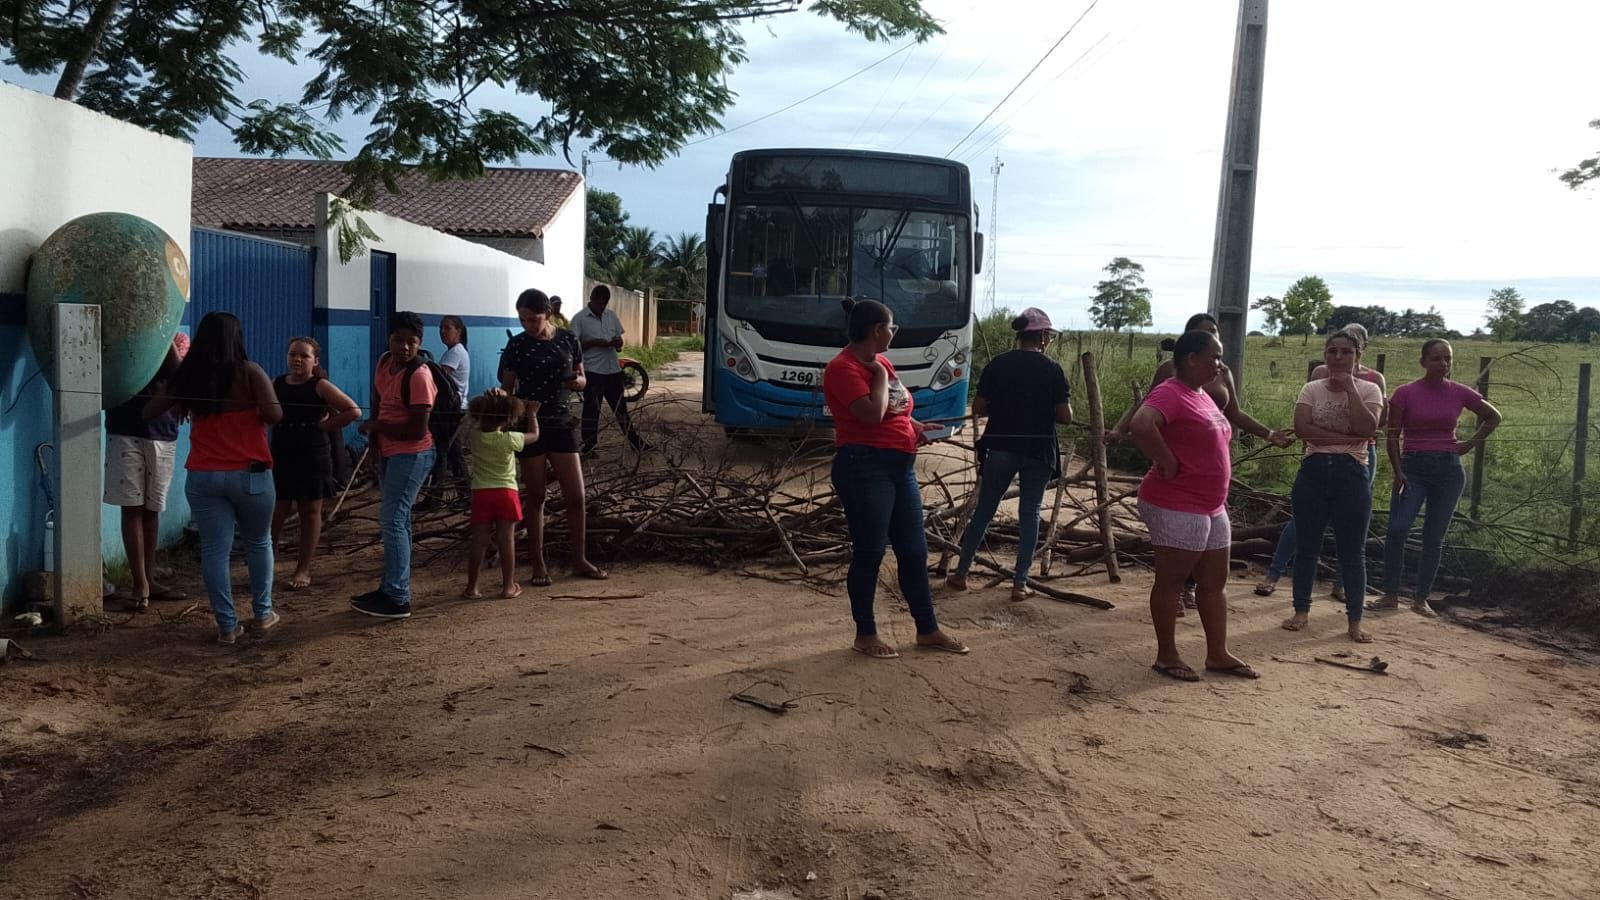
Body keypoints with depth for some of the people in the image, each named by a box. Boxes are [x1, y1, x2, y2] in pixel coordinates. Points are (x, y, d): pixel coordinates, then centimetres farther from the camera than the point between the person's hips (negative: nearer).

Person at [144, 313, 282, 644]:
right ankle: (263, 612, 26)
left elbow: (149, 412, 12)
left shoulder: (186, 376, 3)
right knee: (258, 542, 17)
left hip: (203, 477, 2)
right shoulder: (249, 372, -7)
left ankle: (227, 625, 6)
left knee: (214, 550, 5)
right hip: (250, 474, -2)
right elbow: (275, 415, -16)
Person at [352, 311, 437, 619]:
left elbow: (418, 430, -24)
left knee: (392, 520, -12)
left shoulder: (419, 376, -22)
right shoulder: (384, 362, 2)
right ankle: (391, 588, 28)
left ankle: (397, 600, -9)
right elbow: (378, 399, 21)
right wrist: (374, 429, 6)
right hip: (391, 452, 9)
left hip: (411, 455, -9)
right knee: (396, 520, 16)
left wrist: (376, 427, -13)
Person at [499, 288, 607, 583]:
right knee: (535, 496, 4)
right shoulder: (516, 345, -3)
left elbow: (582, 379, 10)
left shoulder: (567, 340, 2)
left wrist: (576, 382, -12)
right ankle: (538, 565, 14)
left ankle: (580, 560, 16)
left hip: (562, 424, 2)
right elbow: (507, 389, 0)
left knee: (576, 495, 2)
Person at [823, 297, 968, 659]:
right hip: (865, 468, -9)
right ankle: (865, 634, 12)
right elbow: (872, 413, -24)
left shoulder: (880, 361, 15)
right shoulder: (843, 368, -13)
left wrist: (917, 426, 12)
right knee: (869, 552, -1)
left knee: (914, 550, 12)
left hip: (901, 466, 9)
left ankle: (928, 630, 22)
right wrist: (880, 374, -11)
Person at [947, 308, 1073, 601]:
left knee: (984, 509, 12)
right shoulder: (1052, 370, -5)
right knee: (1029, 513, 7)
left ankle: (961, 572, 17)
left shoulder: (997, 365, -2)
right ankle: (1020, 583, 6)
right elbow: (1065, 417, -7)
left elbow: (978, 409, -1)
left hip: (1000, 447, 1)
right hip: (1038, 450, -1)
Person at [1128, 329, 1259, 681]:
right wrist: (1167, 462, -27)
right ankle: (1167, 656, 13)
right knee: (1170, 580, 2)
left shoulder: (1203, 396, 14)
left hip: (1211, 507, 10)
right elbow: (1141, 425, -36)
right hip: (1177, 508, -10)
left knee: (1214, 582, 14)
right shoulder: (1170, 393, -17)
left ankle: (1218, 654, 25)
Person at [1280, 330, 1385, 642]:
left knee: (1352, 550, 3)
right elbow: (1302, 428, -10)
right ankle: (1301, 610, 19)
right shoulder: (1311, 389, 5)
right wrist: (1346, 438, -16)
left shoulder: (1368, 390, 1)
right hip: (1313, 470, 2)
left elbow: (1366, 428, -16)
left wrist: (1350, 388, -14)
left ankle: (1354, 620, 12)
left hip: (1351, 473, -1)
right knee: (1306, 545, 7)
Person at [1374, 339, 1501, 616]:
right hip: (1413, 467, -2)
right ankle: (1391, 596, -5)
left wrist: (1471, 443, 6)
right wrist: (1398, 471, -11)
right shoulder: (1405, 393, -4)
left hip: (1448, 470, 2)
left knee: (1434, 539, 4)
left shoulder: (1460, 393, 1)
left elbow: (1494, 417, 17)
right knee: (1396, 531, -14)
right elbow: (1393, 436, -2)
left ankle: (1421, 599, 12)